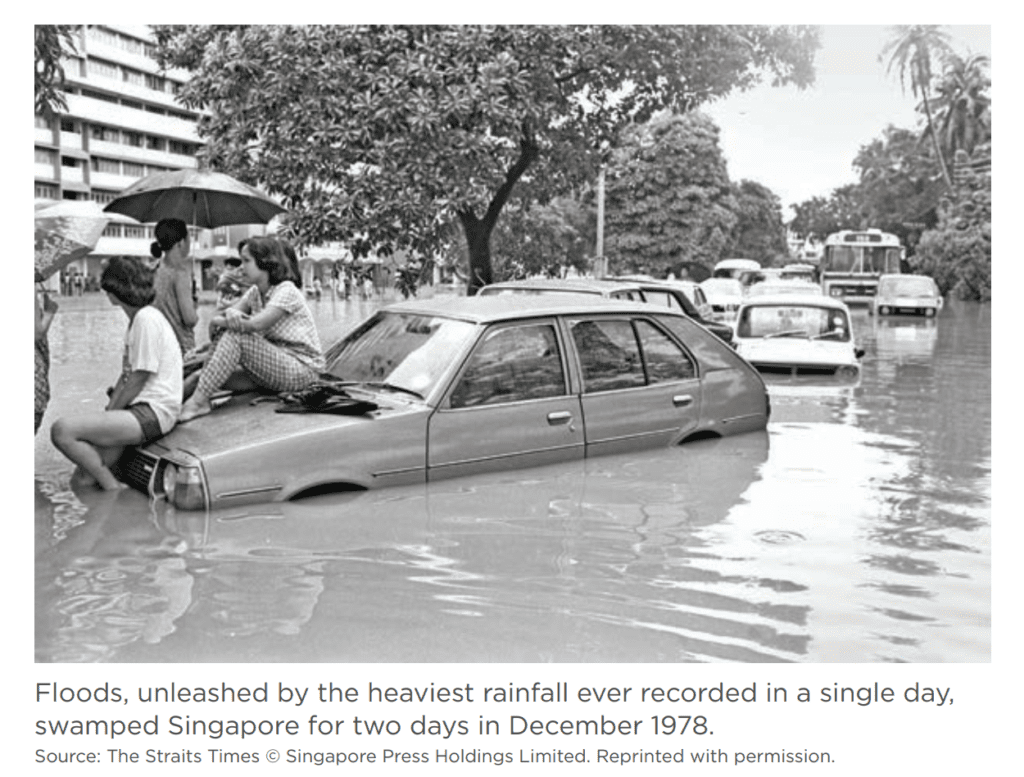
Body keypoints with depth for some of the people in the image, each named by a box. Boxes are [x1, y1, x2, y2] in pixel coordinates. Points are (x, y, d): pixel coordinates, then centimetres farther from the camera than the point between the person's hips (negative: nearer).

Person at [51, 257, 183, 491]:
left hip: (153, 412, -10)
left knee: (62, 430, -18)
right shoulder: (138, 318, 18)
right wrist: (108, 413, 5)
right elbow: (126, 376, 16)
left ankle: (113, 489, -8)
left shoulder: (147, 319, -14)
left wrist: (109, 415, -8)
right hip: (140, 408, 10)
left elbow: (137, 382, -15)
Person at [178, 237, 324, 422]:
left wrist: (229, 319, -12)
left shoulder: (286, 291, -13)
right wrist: (230, 314, -21)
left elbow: (256, 325, -27)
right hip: (275, 365, 8)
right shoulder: (255, 292, 12)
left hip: (302, 369, -8)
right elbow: (217, 319, 3)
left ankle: (197, 402, -25)